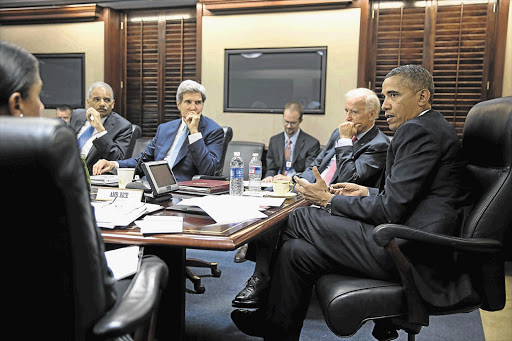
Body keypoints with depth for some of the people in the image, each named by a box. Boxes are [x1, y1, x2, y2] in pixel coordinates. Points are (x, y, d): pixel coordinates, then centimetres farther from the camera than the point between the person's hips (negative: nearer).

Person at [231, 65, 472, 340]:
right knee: (297, 251, 3)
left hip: (408, 254, -10)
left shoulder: (417, 130, -14)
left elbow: (391, 210, -18)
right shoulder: (433, 128, 18)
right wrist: (369, 193, 16)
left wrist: (329, 200, -7)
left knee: (299, 219, -3)